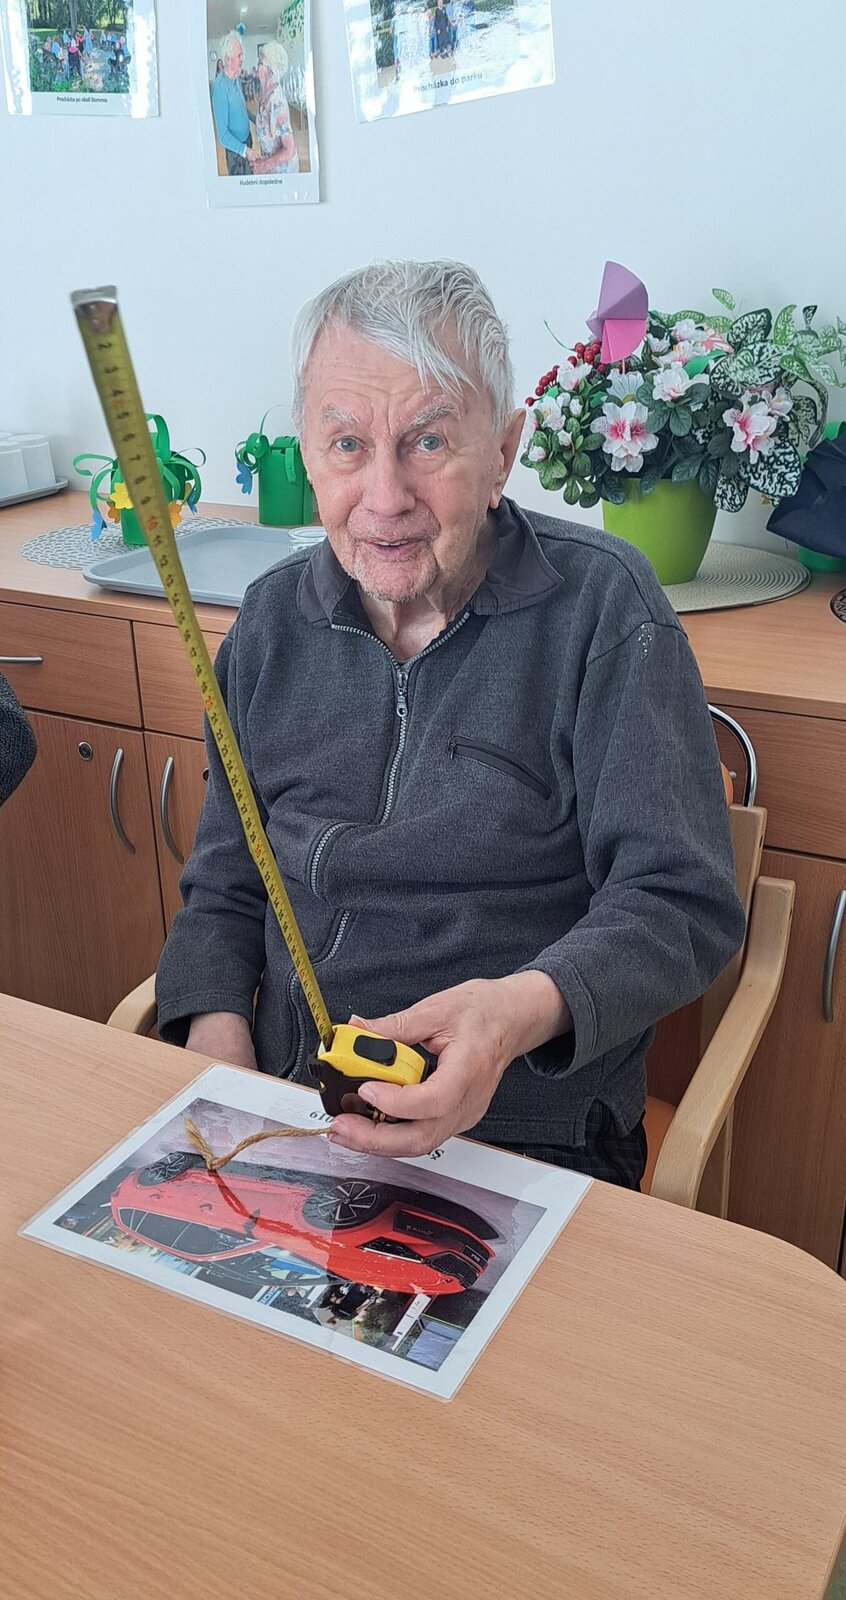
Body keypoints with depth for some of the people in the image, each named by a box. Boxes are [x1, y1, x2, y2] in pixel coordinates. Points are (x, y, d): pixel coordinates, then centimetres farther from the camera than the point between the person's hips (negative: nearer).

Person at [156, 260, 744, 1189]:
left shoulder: (601, 603, -7)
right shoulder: (273, 621, 7)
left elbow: (680, 899, -11)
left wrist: (524, 1009, -29)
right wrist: (216, 1031, -5)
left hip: (529, 1143, -3)